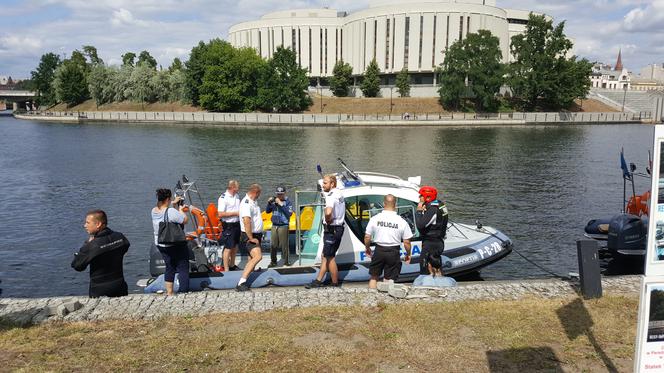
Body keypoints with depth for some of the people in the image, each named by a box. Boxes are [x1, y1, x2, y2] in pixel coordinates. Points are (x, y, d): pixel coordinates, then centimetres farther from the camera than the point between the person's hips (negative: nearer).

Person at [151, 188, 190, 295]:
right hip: (176, 245, -7)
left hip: (160, 244, 8)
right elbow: (185, 220, -17)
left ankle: (169, 292, 23)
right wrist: (181, 210, -2)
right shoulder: (171, 212, -24)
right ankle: (184, 291, 3)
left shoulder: (154, 211, 0)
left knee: (170, 267, 19)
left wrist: (173, 203, 21)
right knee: (183, 268, 4)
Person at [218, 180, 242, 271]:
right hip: (228, 225, -8)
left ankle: (232, 265, 32)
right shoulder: (223, 198, -16)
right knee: (228, 248, -3)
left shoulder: (237, 196, 10)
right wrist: (235, 213, -19)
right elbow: (220, 214, -21)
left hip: (237, 224, 8)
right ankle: (226, 269, 5)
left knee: (235, 246, 18)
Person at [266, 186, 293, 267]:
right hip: (274, 226, 4)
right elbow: (267, 211, 13)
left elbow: (289, 213, -16)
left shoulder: (287, 201, -4)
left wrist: (281, 204, -18)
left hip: (283, 226, -4)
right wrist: (269, 203, -4)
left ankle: (286, 261, 9)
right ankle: (273, 262, 15)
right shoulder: (274, 201, 8)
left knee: (284, 245, -2)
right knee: (273, 245, 4)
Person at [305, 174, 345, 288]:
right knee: (325, 256, 15)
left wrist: (328, 221, -20)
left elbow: (328, 212, -38)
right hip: (339, 228, 9)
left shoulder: (331, 196, -20)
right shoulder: (340, 194, 10)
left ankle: (335, 284, 11)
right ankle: (318, 280, 21)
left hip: (331, 230, -9)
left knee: (330, 258, 2)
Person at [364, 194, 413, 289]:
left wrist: (367, 248, 18)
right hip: (394, 252, -1)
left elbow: (367, 237, -1)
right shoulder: (402, 222, -7)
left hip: (379, 251, 1)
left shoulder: (375, 219, -6)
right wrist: (408, 255, 13)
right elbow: (406, 242, -4)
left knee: (374, 277, 17)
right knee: (389, 280, 8)